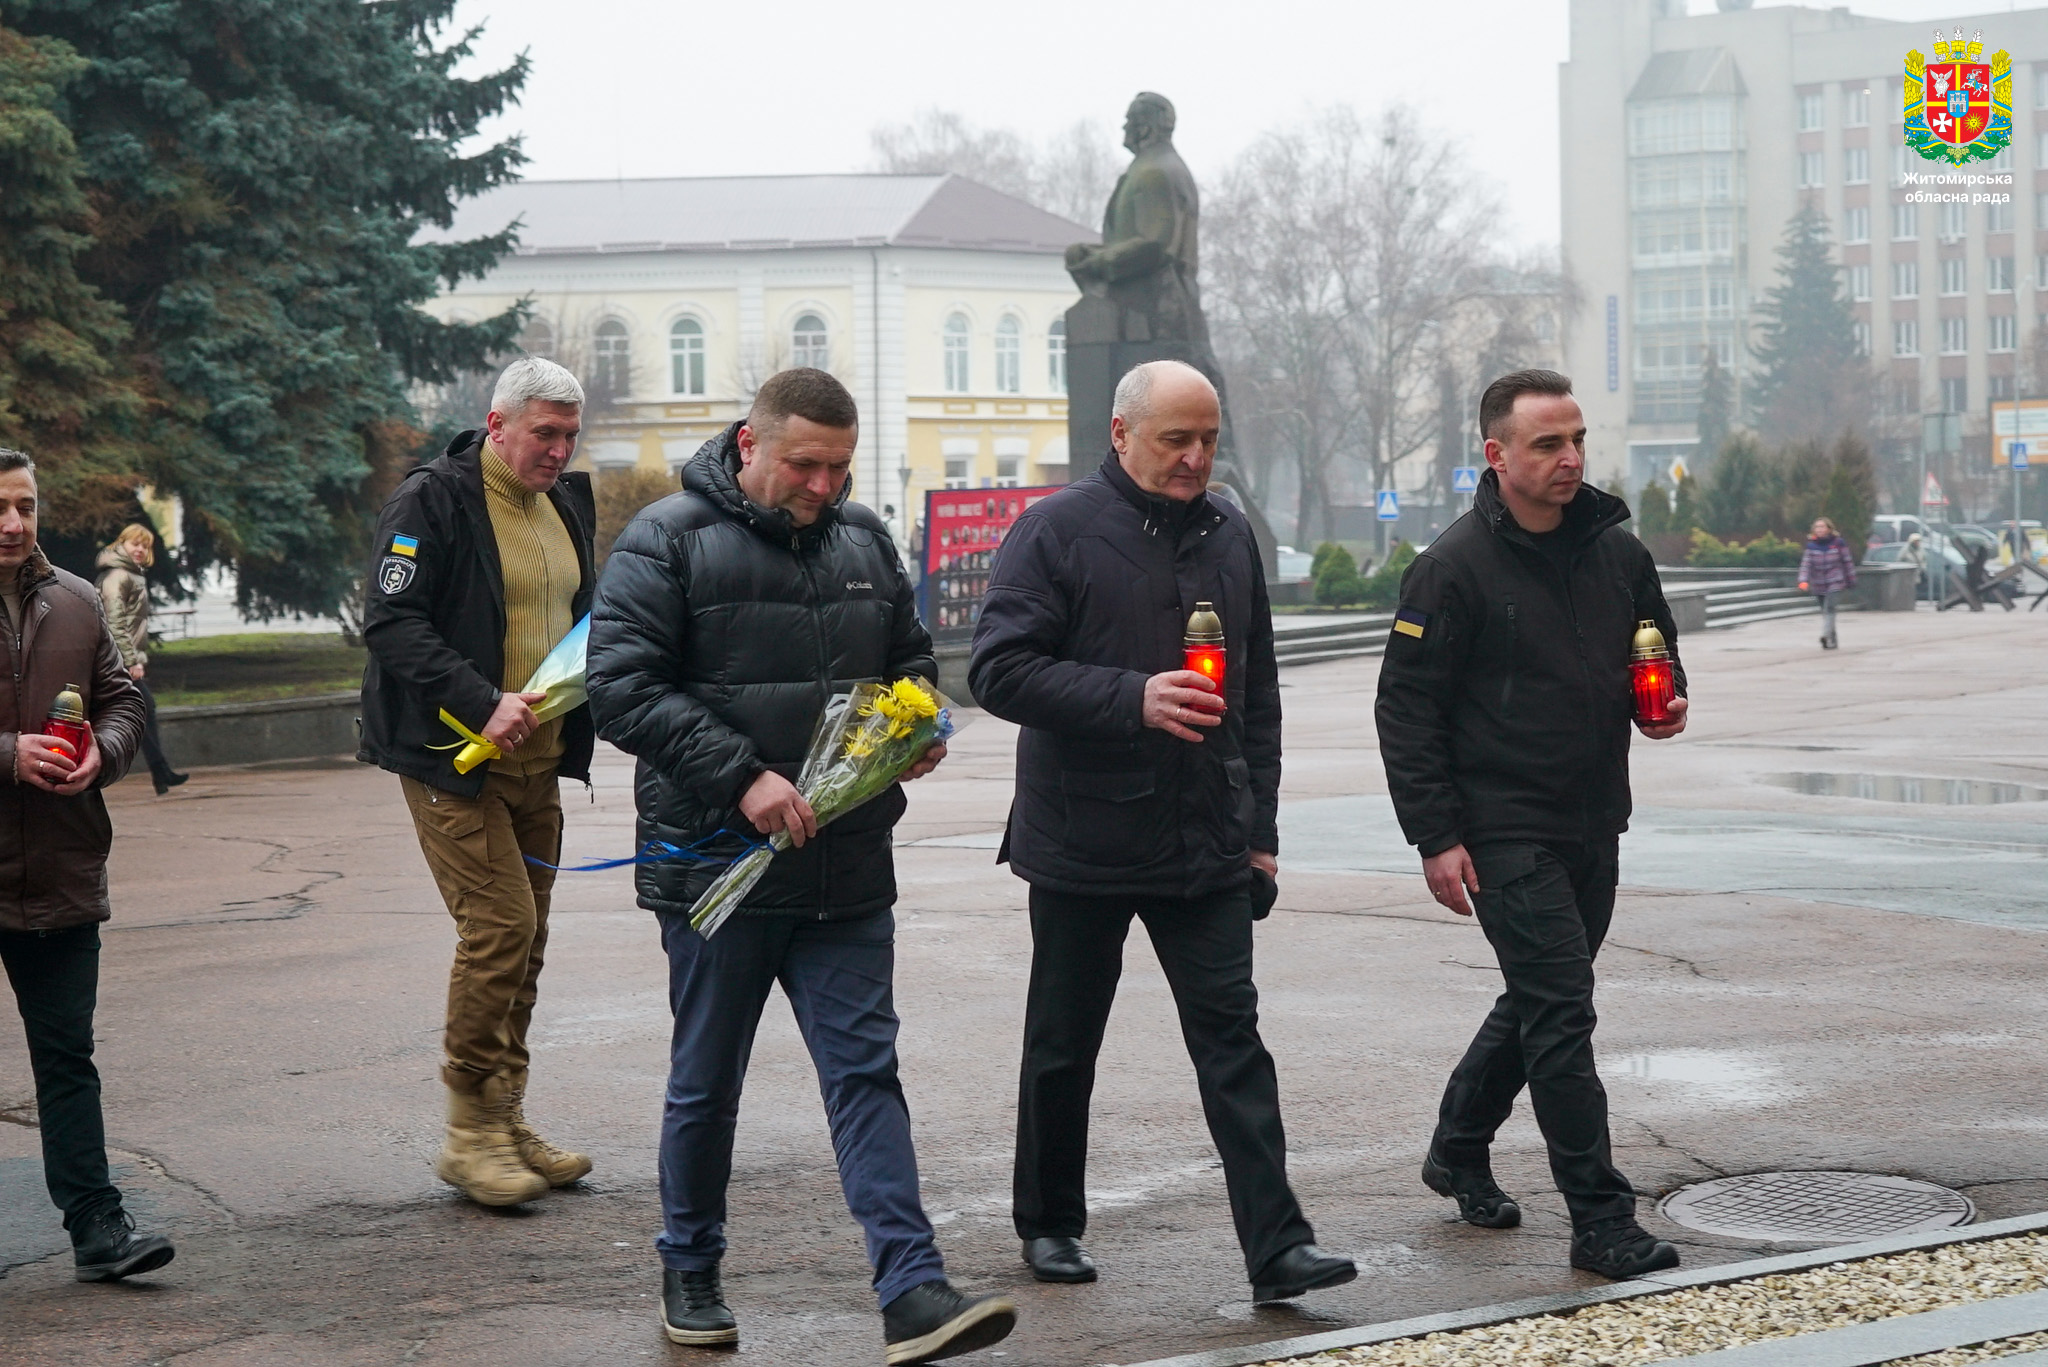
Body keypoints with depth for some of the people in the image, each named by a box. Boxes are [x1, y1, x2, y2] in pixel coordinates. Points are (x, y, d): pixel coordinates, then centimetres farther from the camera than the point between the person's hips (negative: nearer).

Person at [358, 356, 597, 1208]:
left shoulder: (564, 503, 14)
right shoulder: (433, 501, -10)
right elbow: (391, 623, -18)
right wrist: (482, 703, -27)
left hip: (536, 760, 8)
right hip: (454, 758, -8)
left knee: (525, 937, 10)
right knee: (499, 925, -14)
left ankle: (505, 1124, 19)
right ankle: (470, 1132, -4)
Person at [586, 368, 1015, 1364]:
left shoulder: (863, 540, 10)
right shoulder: (668, 542, -7)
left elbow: (911, 658, 24)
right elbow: (622, 687, -15)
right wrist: (742, 777, -21)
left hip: (845, 867, 4)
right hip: (715, 862, -4)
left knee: (865, 1071, -1)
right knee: (706, 1084, 9)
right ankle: (689, 1273, 27)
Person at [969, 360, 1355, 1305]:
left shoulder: (1228, 535, 9)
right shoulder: (1055, 532, -8)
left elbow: (1258, 690, 16)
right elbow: (999, 670, -16)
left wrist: (1259, 827, 12)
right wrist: (1133, 699, -25)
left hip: (1206, 846, 3)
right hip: (1083, 844, -3)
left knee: (1231, 1035, -3)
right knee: (1063, 1046, 10)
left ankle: (1276, 1246, -6)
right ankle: (1049, 1225, 27)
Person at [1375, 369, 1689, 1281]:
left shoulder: (1617, 552, 6)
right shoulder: (1454, 569, -12)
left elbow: (1657, 648, 23)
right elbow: (1406, 710, -10)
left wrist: (1664, 702, -2)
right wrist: (1435, 837, -15)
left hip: (1593, 827, 7)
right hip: (1503, 833, -7)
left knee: (1540, 1001, 17)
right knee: (1561, 1010, -11)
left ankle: (1458, 1150, 38)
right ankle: (1601, 1222, -8)